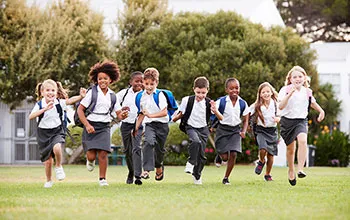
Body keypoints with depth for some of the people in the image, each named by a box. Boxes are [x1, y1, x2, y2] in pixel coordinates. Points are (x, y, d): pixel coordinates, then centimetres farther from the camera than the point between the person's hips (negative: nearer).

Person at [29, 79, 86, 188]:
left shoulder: (59, 103, -8)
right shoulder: (39, 104, -10)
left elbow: (70, 100, -25)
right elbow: (31, 116, -25)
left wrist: (81, 96, -44)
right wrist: (45, 109, -36)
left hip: (57, 131, -1)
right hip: (43, 133, 1)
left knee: (56, 147, -33)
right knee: (48, 161, 5)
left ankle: (58, 166, -3)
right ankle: (48, 181, 31)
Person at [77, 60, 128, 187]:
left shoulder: (112, 96, 9)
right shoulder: (92, 93, -3)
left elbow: (119, 114, 12)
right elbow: (80, 110, -4)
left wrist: (123, 115, -13)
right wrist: (87, 125, -15)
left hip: (104, 127, 2)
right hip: (91, 126, -2)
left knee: (103, 153, -11)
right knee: (91, 155, -7)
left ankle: (102, 179, 2)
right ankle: (90, 161, 30)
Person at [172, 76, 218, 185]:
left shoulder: (209, 103, -11)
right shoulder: (187, 100, -12)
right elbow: (181, 113, 4)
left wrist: (215, 111, -33)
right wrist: (176, 118, -15)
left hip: (203, 129, 2)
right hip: (191, 127, -2)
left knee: (202, 154, 3)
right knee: (196, 141, -34)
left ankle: (197, 175, 25)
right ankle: (190, 163, -17)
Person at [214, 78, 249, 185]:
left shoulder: (243, 103, -2)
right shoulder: (221, 102, -11)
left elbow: (245, 120, 8)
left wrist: (243, 131, -7)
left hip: (235, 130, 2)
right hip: (223, 129, -2)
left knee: (233, 154, -9)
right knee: (225, 157, -4)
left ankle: (226, 178, 7)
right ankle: (219, 155, 36)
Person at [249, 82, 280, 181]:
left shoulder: (275, 104, -2)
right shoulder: (256, 106, -5)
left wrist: (278, 119, -13)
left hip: (272, 130, 2)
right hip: (261, 130, -2)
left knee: (270, 154, 5)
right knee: (263, 149, -24)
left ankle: (268, 174, 22)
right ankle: (261, 162, 9)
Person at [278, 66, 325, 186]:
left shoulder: (307, 92, 2)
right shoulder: (285, 90, -10)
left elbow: (313, 102, 25)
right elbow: (281, 106, -23)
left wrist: (321, 111, 16)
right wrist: (290, 94, -33)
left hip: (301, 121, 1)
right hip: (287, 121, -1)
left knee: (302, 140, -28)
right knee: (290, 149, 10)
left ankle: (300, 169, -30)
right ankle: (291, 171, 35)